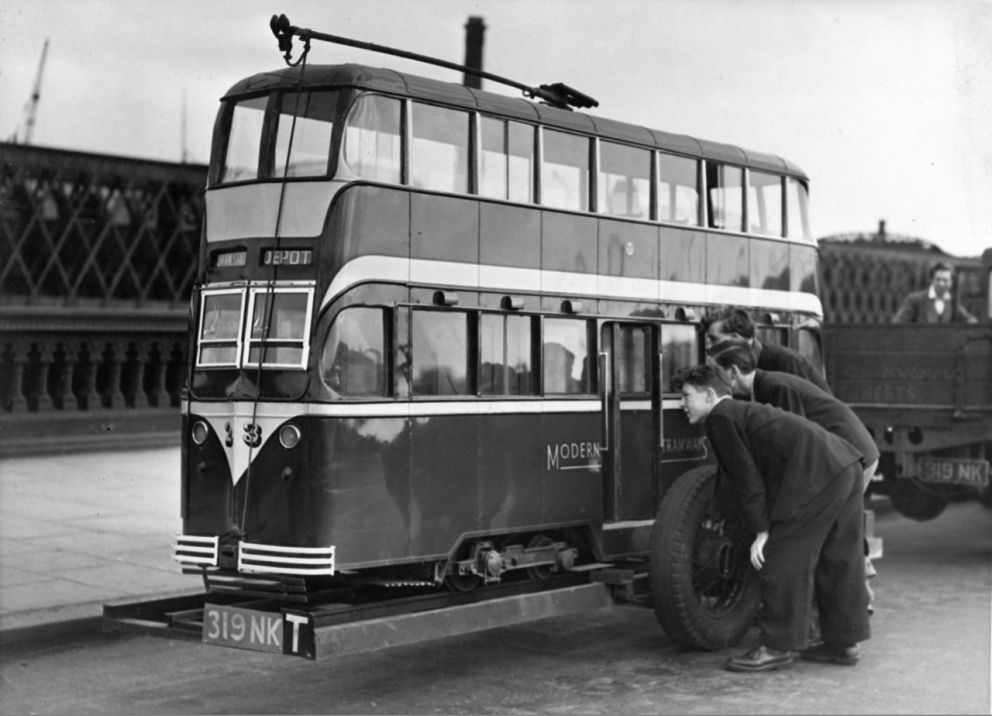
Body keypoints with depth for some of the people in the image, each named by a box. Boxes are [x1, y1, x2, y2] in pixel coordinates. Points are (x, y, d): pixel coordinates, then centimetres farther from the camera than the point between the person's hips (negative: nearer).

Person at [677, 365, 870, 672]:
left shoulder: (720, 418, 0)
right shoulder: (746, 411, 29)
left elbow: (745, 477, -5)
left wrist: (761, 531, -4)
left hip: (814, 474, -10)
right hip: (846, 464, 10)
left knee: (782, 558, -2)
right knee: (837, 559, 17)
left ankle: (777, 646, 4)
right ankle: (844, 643, 26)